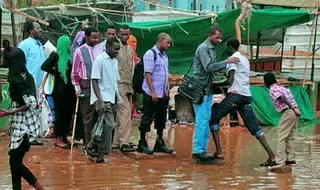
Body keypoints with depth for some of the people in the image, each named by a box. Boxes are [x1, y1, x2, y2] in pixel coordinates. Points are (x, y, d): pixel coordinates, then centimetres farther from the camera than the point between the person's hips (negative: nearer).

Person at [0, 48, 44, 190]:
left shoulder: (18, 80, -18)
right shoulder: (27, 76, 8)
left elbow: (32, 104, -24)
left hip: (23, 124, -9)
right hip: (22, 122, 9)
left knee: (15, 161, -5)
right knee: (15, 160, 11)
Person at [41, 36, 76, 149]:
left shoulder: (68, 56, 13)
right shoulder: (56, 55, -6)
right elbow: (44, 66, -16)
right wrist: (57, 73, -9)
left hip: (69, 88, 6)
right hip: (60, 89, -6)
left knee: (68, 113, 8)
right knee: (60, 113, -2)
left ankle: (64, 137, 17)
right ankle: (58, 139, 4)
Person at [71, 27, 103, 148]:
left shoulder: (101, 49, 7)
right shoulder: (80, 51, -2)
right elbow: (75, 72, 0)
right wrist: (77, 88, -4)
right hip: (86, 85, -3)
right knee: (88, 116, 2)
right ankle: (89, 144, 8)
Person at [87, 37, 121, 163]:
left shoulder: (115, 61, 16)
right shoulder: (99, 60, -7)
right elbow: (94, 81, -11)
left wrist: (118, 98, 17)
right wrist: (100, 101, -18)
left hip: (113, 99, 8)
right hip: (103, 99, -8)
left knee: (109, 125, 4)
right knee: (109, 125, -15)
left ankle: (92, 145, 14)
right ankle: (102, 153, -5)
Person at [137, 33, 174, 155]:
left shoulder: (164, 55, 13)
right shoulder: (150, 54, -12)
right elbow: (148, 74, -16)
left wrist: (167, 89, 11)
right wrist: (153, 92, -19)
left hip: (163, 94, 8)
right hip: (151, 94, -8)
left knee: (161, 119, 12)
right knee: (148, 118, -1)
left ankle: (159, 143, 22)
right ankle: (142, 143, 7)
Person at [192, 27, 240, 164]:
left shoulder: (212, 49, 17)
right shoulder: (203, 48, -11)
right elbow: (208, 67, -22)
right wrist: (226, 62, -21)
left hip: (207, 89, 9)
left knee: (206, 120, 9)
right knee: (202, 119, -11)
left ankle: (202, 150, 12)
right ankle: (198, 151, -11)